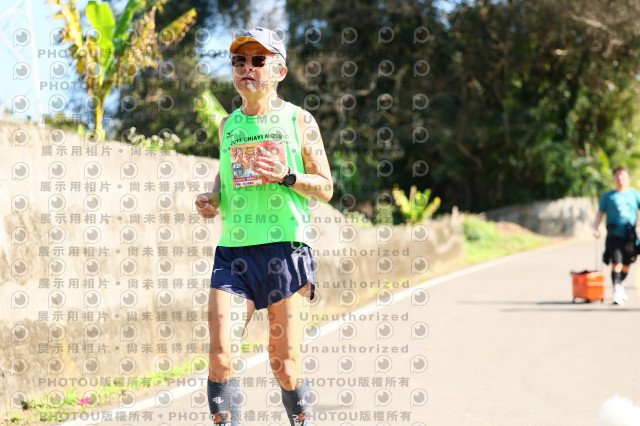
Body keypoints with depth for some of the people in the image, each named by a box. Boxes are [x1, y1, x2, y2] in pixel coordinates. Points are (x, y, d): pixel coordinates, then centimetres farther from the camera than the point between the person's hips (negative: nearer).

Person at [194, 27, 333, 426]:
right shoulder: (228, 124, 14)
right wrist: (212, 198, 8)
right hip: (233, 251, 3)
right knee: (220, 356, -13)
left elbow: (326, 188, 4)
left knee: (286, 367, 1)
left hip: (286, 249, -3)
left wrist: (287, 176, -14)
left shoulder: (299, 120, 3)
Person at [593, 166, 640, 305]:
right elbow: (600, 213, 10)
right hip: (614, 234, -2)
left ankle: (620, 285, 33)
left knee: (626, 265, 9)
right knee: (616, 262, -16)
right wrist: (596, 228, -5)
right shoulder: (608, 196, 8)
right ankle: (616, 290, -16)